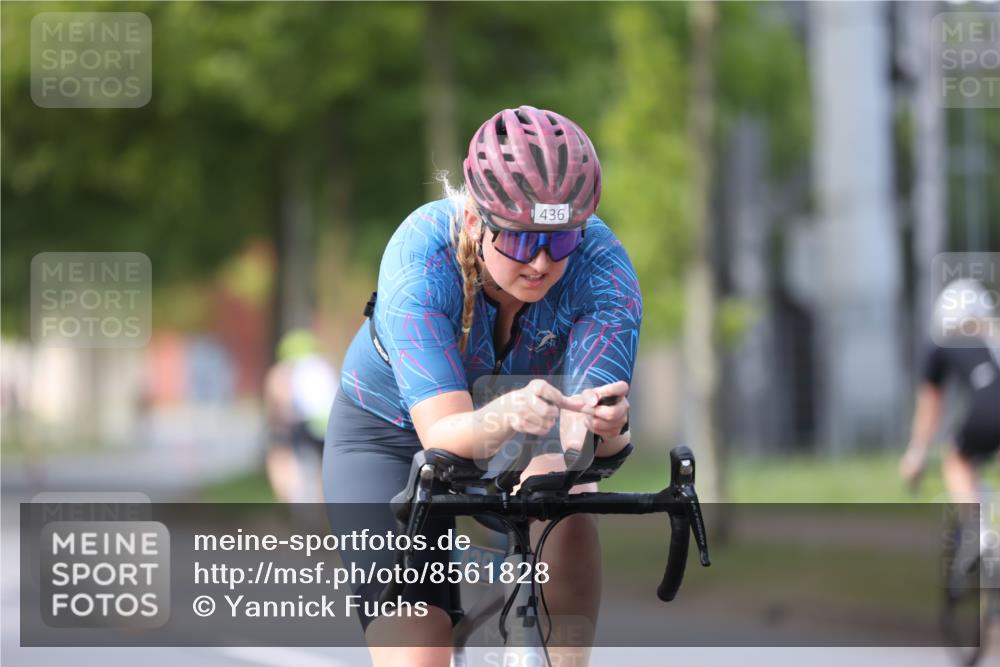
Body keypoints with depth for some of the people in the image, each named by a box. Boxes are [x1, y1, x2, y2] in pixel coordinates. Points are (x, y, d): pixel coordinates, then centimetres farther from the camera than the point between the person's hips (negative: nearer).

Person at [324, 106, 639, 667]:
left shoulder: (603, 265, -28)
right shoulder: (420, 257, -34)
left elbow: (581, 431, -37)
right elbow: (443, 434, -43)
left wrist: (607, 425, -60)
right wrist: (506, 416, -64)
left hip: (519, 443, 2)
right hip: (391, 441, -2)